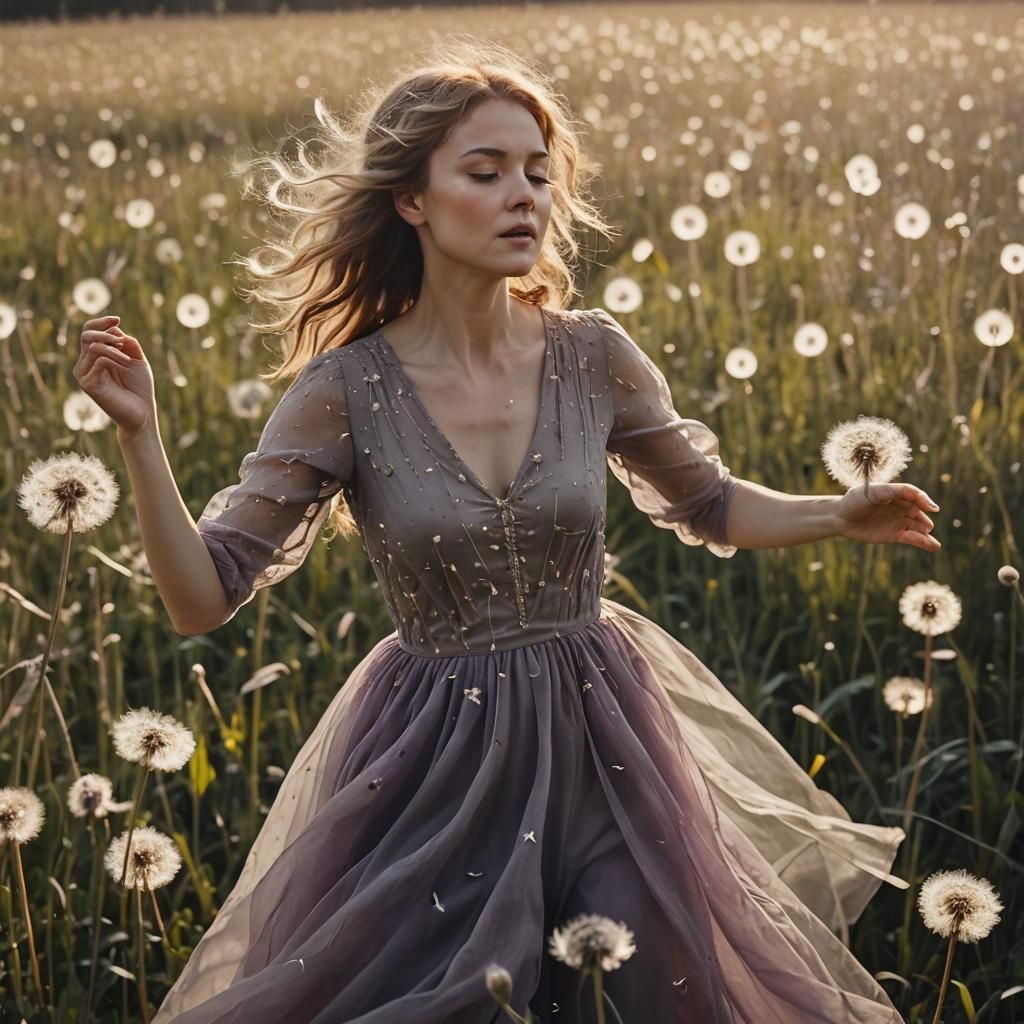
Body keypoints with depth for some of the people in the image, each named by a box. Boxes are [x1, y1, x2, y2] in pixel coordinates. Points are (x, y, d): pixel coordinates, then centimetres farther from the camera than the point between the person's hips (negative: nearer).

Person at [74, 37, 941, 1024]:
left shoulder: (592, 356, -5)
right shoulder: (347, 387, -12)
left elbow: (706, 503, 12)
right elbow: (202, 597, -13)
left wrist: (836, 514, -1)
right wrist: (139, 431, -23)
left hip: (602, 742, 2)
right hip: (433, 762, -2)